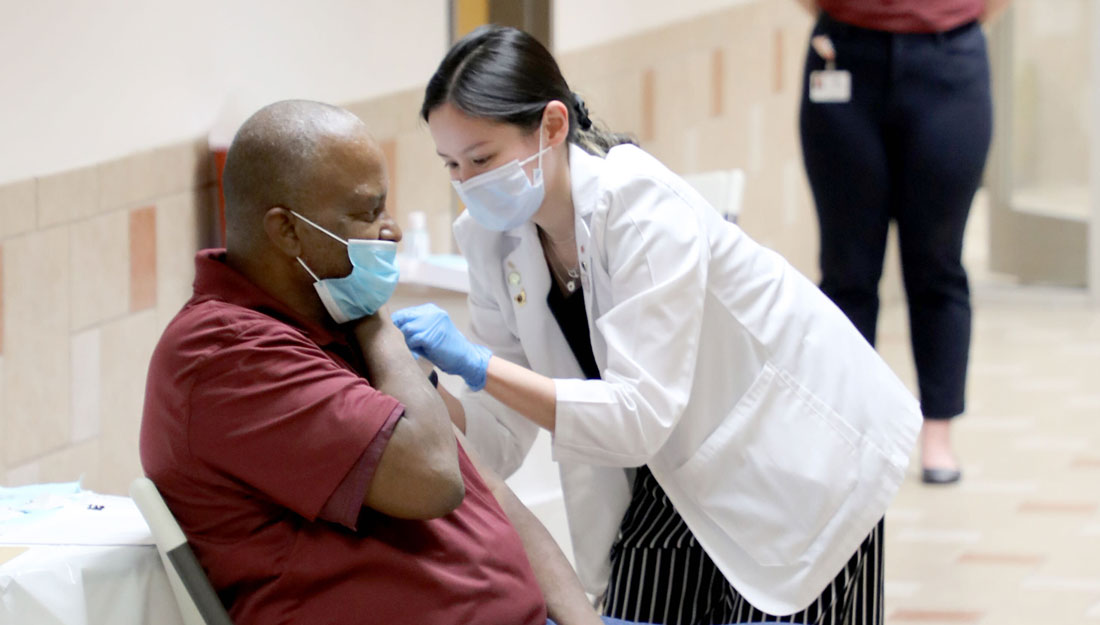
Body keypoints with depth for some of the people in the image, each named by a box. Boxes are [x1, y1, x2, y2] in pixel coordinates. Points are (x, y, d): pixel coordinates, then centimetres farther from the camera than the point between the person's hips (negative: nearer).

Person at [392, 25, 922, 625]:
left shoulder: (641, 207, -29)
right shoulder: (492, 238, -9)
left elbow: (640, 417, -36)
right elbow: (503, 437, -7)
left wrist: (476, 364, -40)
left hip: (795, 472, -6)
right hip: (673, 481, 6)